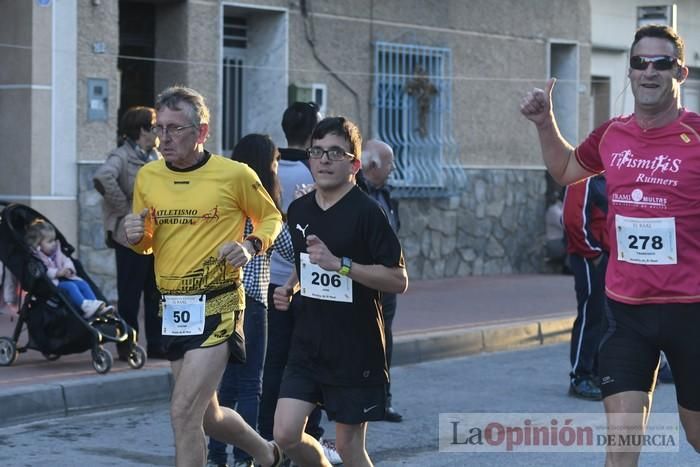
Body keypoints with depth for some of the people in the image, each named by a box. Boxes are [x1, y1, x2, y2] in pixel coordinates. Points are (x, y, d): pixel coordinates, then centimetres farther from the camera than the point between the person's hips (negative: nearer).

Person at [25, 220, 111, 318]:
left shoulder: (56, 252, 15)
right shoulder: (35, 257, -13)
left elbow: (66, 260, 19)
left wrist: (68, 269, -5)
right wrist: (56, 273, -28)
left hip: (64, 278, 9)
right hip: (52, 283, -9)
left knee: (82, 283, -8)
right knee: (70, 286, -29)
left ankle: (95, 305, -18)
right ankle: (85, 306, -42)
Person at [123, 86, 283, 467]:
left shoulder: (235, 175, -8)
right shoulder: (147, 177, 5)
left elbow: (271, 218, 7)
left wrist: (251, 246, -12)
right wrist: (135, 237, -7)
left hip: (217, 307, -6)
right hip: (172, 307, 6)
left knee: (183, 412, -14)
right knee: (207, 415, 17)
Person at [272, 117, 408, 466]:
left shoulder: (366, 212, -12)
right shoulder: (299, 210, 7)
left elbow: (399, 280, -16)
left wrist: (339, 264, -24)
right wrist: (289, 287, 5)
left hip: (356, 350, -5)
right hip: (308, 345, 5)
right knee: (286, 434, -5)